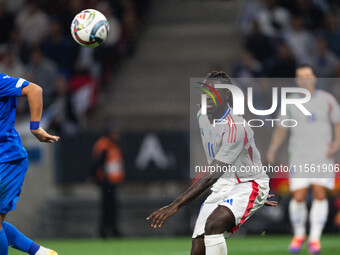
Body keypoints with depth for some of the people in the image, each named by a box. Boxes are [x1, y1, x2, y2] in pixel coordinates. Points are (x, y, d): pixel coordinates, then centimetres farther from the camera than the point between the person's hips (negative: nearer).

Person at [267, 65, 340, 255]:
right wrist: (273, 150, 2)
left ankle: (315, 239, -2)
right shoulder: (290, 103, 6)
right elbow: (281, 129, 14)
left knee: (320, 195, -12)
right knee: (299, 198, -7)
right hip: (299, 157, 1)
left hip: (323, 155, -1)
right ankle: (299, 235, 17)